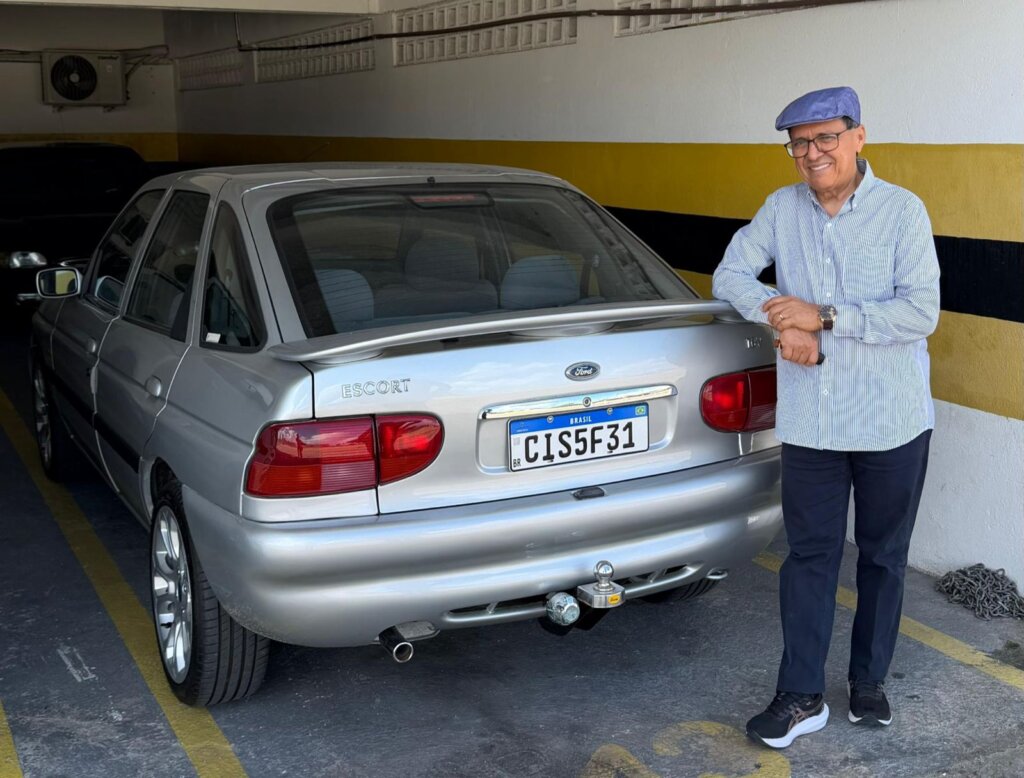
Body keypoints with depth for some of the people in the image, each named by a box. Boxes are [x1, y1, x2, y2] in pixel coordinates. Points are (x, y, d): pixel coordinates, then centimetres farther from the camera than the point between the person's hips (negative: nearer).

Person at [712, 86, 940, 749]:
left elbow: (922, 312, -17)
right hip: (810, 422, 2)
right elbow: (731, 273, 0)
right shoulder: (783, 208, 1)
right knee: (810, 556, 6)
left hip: (894, 422, -2)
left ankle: (870, 682, 31)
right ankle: (802, 697, 15)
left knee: (883, 556, 13)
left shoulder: (903, 210, -9)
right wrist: (782, 320, -17)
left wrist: (824, 315, -22)